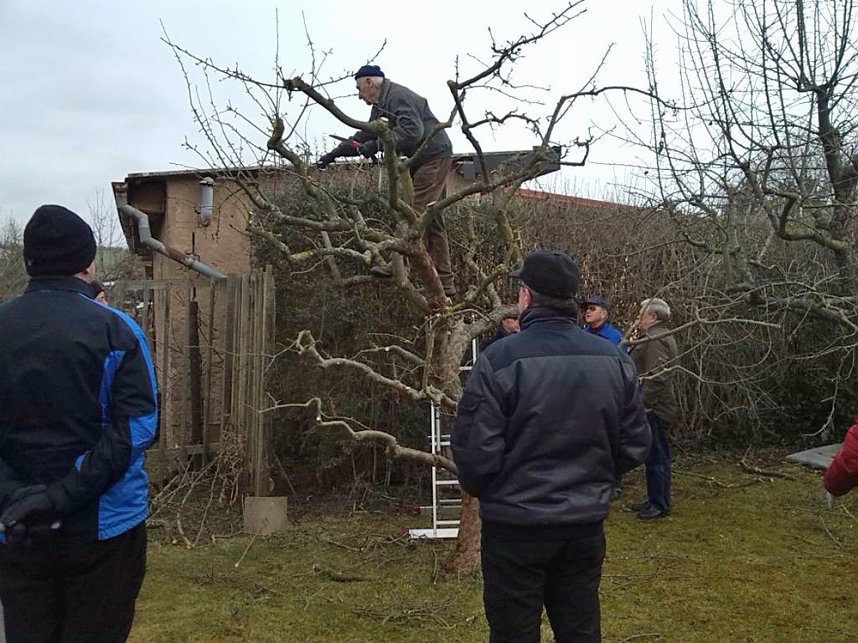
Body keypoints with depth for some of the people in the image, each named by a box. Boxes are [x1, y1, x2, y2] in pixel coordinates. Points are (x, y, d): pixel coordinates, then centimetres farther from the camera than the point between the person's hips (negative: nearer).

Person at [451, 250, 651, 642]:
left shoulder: (499, 360, -17)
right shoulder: (614, 359, -1)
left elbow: (475, 450, -17)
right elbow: (635, 446, 4)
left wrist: (479, 490, 4)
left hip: (515, 527, -4)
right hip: (586, 525, 5)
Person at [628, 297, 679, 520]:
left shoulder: (655, 340, -17)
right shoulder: (654, 337, 19)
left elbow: (656, 377, -25)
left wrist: (644, 405, -23)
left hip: (655, 409, -11)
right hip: (655, 408, 11)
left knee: (656, 457, -3)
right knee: (655, 456, 17)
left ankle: (660, 504, 5)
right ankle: (654, 499, 27)